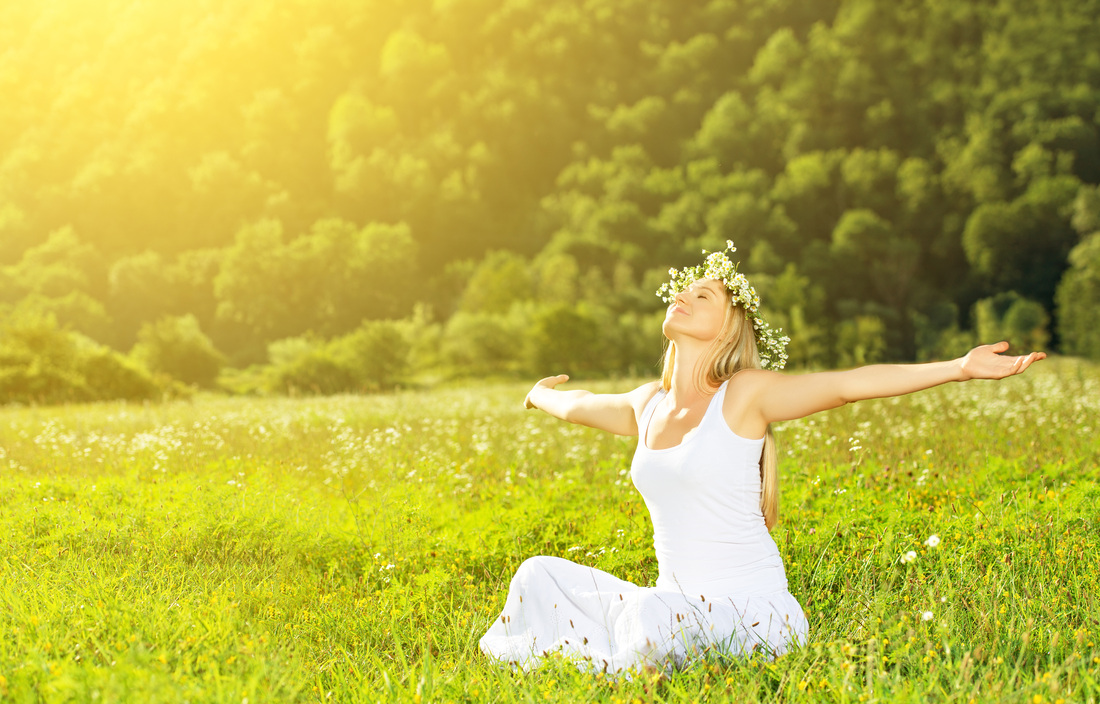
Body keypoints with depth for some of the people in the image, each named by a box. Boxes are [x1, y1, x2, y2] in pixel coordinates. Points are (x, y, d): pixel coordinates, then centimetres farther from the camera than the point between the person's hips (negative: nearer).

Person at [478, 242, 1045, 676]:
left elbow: (851, 383, -19)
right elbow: (577, 406, 34)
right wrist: (541, 395, 55)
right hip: (678, 604, 6)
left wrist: (959, 368, -28)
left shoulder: (745, 393, -8)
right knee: (541, 576, -2)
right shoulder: (648, 404, 12)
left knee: (654, 612, -36)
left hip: (751, 611, -6)